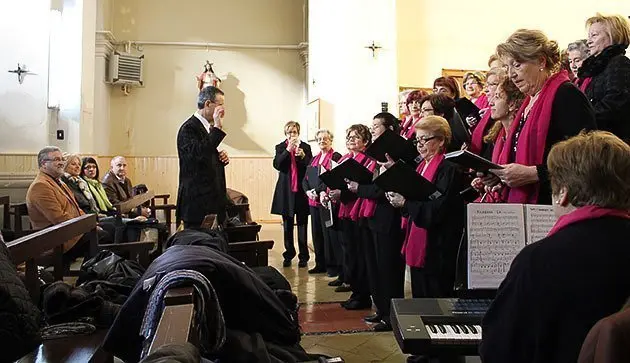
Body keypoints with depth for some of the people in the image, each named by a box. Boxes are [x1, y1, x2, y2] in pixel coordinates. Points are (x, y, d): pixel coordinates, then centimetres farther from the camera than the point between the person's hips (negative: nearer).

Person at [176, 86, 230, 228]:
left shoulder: (209, 127, 18)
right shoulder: (189, 128, -11)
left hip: (213, 200, 9)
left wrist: (221, 158, 5)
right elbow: (199, 154, -29)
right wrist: (217, 128, -23)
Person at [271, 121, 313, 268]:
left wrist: (303, 156, -18)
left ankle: (303, 256, 8)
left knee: (302, 224, 2)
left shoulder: (305, 147, 4)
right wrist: (288, 150, -19)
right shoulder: (280, 147, 6)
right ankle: (288, 255, 17)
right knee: (287, 225, 8)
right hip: (286, 191, 1)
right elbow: (277, 165, -9)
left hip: (301, 190, -1)